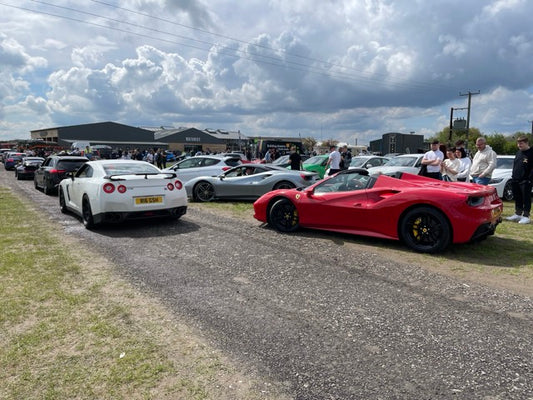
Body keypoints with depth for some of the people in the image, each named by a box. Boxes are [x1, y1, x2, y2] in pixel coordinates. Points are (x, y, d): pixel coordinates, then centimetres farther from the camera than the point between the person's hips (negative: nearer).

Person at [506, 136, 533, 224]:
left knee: (526, 199, -1)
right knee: (517, 199, 13)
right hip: (515, 180, 7)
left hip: (525, 181, -7)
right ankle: (517, 214, 22)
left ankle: (526, 216, 3)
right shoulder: (518, 153, 15)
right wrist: (513, 177, 13)